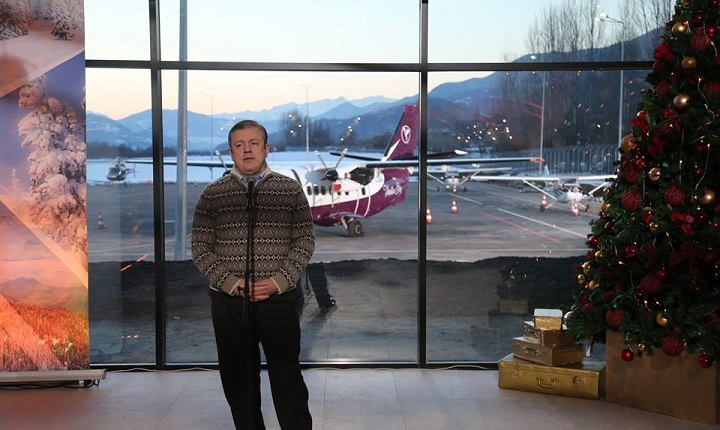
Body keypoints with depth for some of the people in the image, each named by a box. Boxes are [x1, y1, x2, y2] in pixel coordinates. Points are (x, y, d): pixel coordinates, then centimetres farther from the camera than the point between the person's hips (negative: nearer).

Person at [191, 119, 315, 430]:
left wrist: (279, 281, -11)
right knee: (238, 380, 9)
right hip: (228, 302, 1)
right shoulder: (212, 195, 4)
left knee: (287, 378, 1)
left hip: (278, 299, -1)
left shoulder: (290, 190, 3)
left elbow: (305, 241, 2)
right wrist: (230, 282, -11)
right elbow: (200, 247, 3)